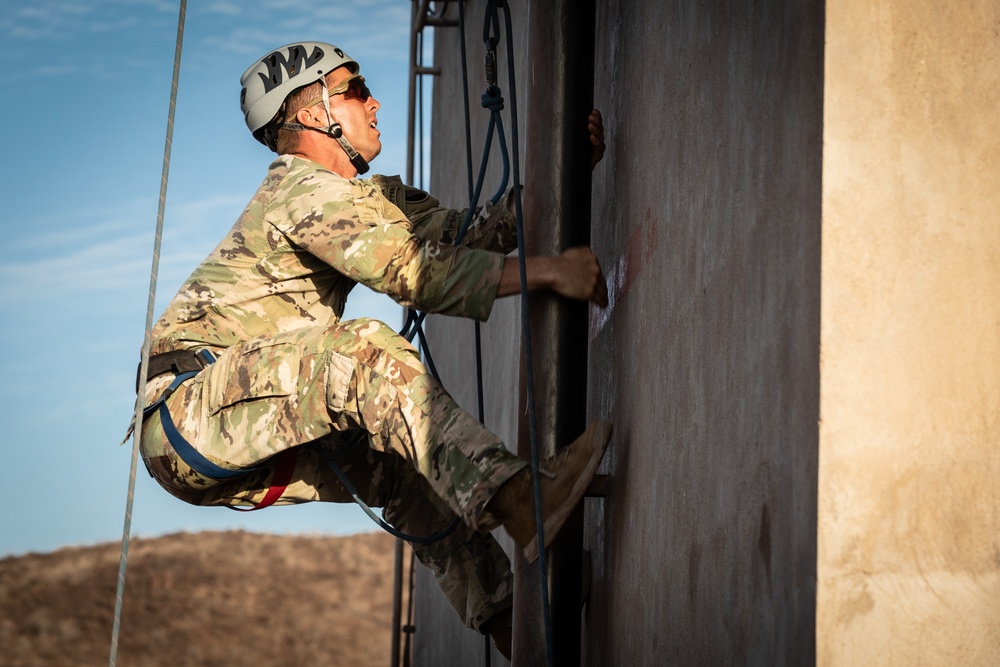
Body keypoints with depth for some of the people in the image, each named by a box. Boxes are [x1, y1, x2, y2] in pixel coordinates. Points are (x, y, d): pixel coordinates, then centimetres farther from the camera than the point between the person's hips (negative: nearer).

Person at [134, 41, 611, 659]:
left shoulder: (365, 197, 21)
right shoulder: (307, 190, -10)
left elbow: (468, 231, 12)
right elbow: (413, 271, -23)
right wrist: (546, 271, -26)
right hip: (189, 411, -10)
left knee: (404, 459, 7)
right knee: (366, 351, -29)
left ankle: (513, 623, 3)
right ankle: (525, 503, -43)